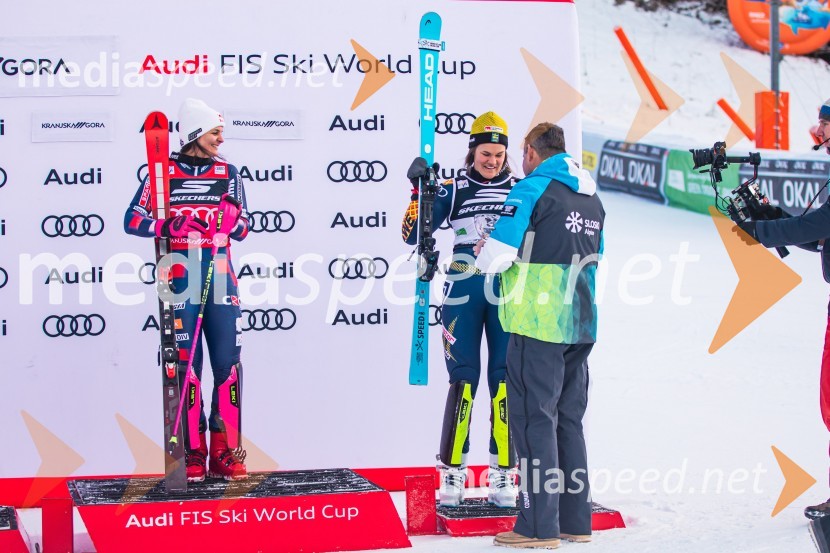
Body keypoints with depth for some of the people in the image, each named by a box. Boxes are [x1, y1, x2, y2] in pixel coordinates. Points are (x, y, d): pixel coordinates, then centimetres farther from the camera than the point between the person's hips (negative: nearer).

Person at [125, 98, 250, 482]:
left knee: (228, 363, -2)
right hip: (180, 283, -2)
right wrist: (169, 226, -15)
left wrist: (232, 219, -13)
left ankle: (224, 451, 3)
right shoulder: (164, 172, 4)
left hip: (220, 280, 2)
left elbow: (242, 229, 10)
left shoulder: (227, 173, 10)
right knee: (186, 365, -1)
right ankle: (192, 452, 4)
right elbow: (133, 220, 3)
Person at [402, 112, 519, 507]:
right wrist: (419, 190, -12)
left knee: (506, 380, 0)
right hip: (462, 294, -1)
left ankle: (504, 473, 6)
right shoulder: (453, 190, 4)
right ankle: (452, 473, 4)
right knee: (463, 380, -4)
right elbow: (413, 234, -2)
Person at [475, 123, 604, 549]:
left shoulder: (532, 189, -9)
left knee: (534, 418, -3)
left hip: (538, 326, -7)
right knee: (569, 420, 13)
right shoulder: (591, 197, 15)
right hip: (581, 326, 7)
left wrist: (483, 256, 8)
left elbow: (496, 257, -14)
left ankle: (539, 526, -5)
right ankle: (576, 521, 16)